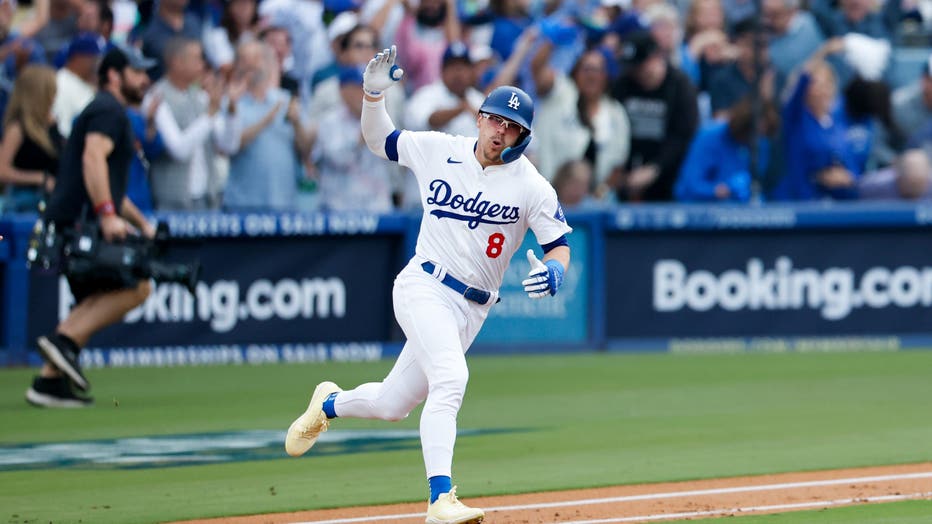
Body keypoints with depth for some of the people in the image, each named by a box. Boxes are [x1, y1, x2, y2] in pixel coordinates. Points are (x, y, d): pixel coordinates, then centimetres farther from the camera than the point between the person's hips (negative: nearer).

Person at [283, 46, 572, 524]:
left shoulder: (532, 187, -3)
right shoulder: (437, 150, 0)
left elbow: (559, 246, -2)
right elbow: (378, 140, 15)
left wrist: (554, 269, -26)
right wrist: (373, 94, -4)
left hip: (472, 308, 3)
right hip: (424, 288, -3)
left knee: (393, 404, 10)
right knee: (450, 377, -28)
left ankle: (329, 405, 43)